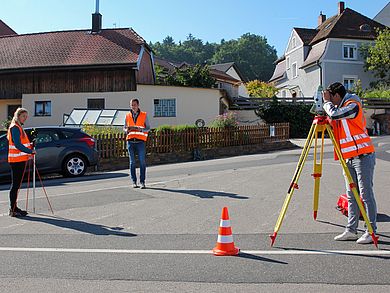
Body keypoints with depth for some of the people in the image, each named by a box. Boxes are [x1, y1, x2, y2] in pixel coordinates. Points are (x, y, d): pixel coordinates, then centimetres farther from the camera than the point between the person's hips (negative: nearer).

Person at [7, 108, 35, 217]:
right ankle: (13, 210, -4)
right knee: (15, 184, -7)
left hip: (21, 159, 10)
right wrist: (30, 151, -17)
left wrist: (29, 146, 7)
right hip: (16, 160, -10)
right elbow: (18, 145, -19)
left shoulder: (19, 127, 19)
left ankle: (14, 208, 19)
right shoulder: (15, 127, -11)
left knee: (17, 184, 12)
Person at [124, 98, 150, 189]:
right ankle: (134, 182, 9)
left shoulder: (144, 115, 6)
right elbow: (125, 128, 17)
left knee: (142, 162, -6)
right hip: (130, 141, 2)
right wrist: (127, 130, -6)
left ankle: (142, 182, 0)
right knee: (132, 162, 3)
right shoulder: (127, 115, 13)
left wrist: (141, 129, -14)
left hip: (140, 141, -2)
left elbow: (148, 128, 6)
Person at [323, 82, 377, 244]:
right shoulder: (340, 108, 15)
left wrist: (326, 102, -9)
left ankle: (371, 232, 1)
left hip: (362, 156, -9)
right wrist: (326, 104, 6)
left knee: (366, 195, -5)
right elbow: (334, 123, 16)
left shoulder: (353, 105, -12)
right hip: (349, 158, 9)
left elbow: (334, 114, -26)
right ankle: (351, 230, 14)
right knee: (351, 196, 9)